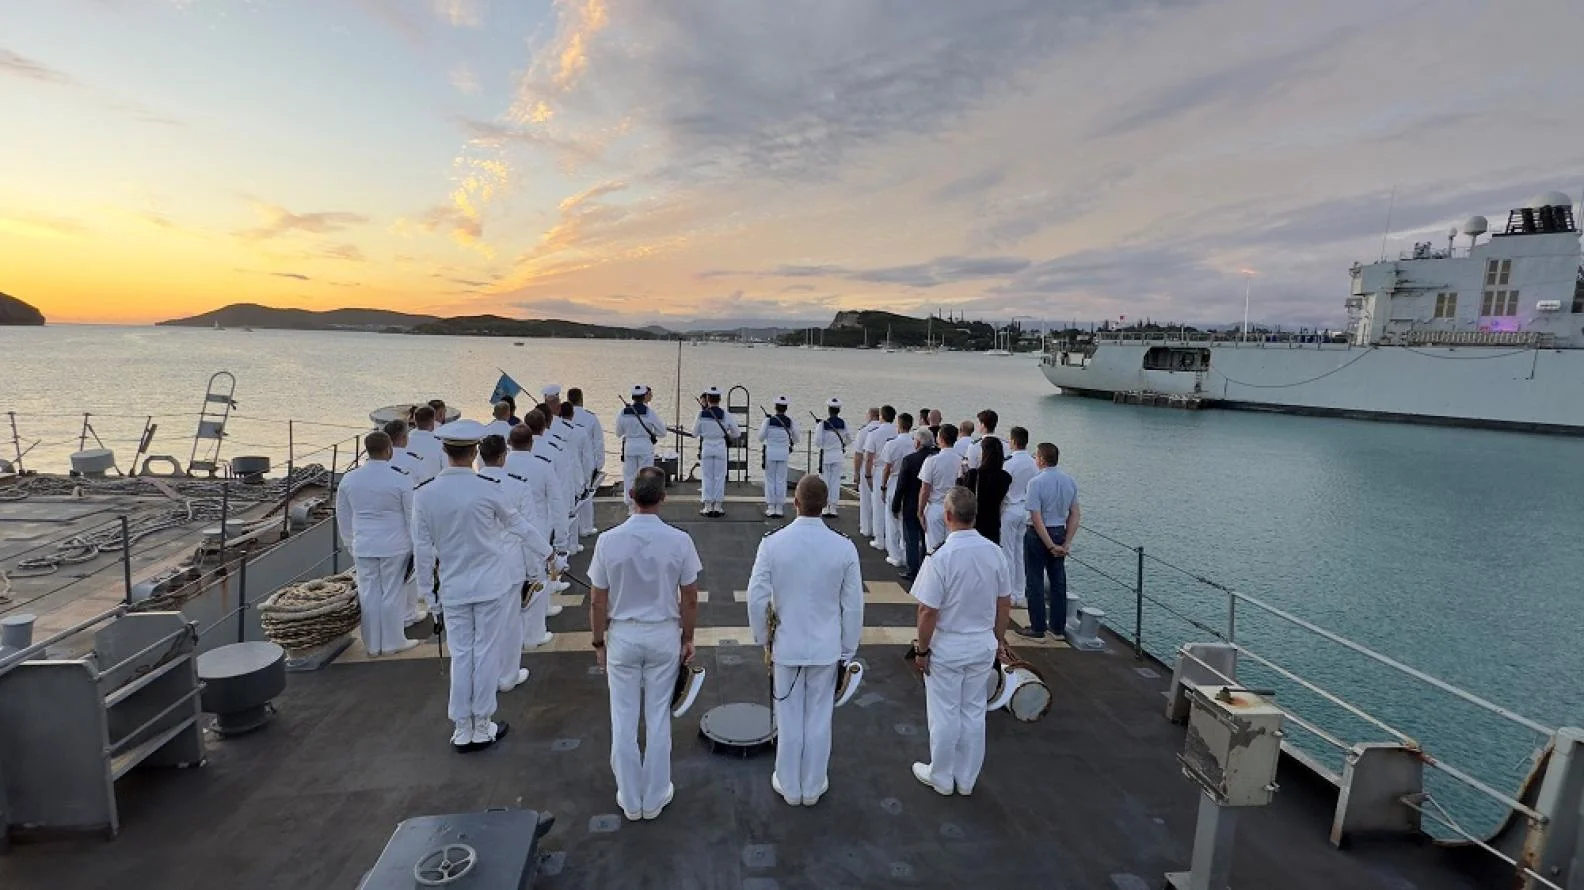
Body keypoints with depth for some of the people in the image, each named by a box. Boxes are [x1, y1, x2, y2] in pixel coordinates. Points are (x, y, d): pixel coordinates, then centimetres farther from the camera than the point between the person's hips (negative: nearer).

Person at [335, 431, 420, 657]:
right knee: (392, 593, 6)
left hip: (363, 546, 4)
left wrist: (351, 545, 23)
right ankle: (392, 643, 18)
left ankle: (373, 645, 22)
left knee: (369, 593, 11)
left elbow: (343, 518, 11)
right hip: (395, 545, -4)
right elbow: (412, 515, -7)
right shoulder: (401, 479, -13)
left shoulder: (348, 480, 2)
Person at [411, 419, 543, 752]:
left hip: (453, 588, 2)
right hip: (491, 584, -2)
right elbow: (518, 525, 0)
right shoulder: (487, 488, -15)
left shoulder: (424, 493, -8)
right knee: (486, 653, 8)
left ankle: (462, 730, 22)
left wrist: (427, 589, 10)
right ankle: (482, 728, 19)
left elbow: (422, 547, -2)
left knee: (460, 655, 12)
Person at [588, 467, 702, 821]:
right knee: (658, 718, 14)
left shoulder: (608, 540, -14)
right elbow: (690, 599, -7)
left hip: (622, 636, 0)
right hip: (664, 635, 0)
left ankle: (630, 800, 28)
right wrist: (687, 638, 7)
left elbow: (598, 601, -7)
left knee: (624, 720, 14)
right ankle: (655, 797, 28)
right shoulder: (679, 540, -15)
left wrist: (599, 642, 7)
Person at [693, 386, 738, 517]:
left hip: (706, 447, 0)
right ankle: (718, 506, 8)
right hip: (720, 447, 0)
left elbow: (695, 433, 4)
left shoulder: (701, 414, -5)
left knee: (706, 477, 7)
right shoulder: (725, 415, -4)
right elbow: (737, 433, 4)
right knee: (719, 477, 7)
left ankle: (708, 507, 6)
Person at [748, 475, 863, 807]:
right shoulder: (844, 547, -14)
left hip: (786, 645, 0)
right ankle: (813, 786, 33)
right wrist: (848, 649, 7)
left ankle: (789, 786, 34)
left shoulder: (773, 543, -17)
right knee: (819, 718, 16)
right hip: (826, 647, 1)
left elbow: (757, 597, -12)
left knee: (789, 719, 16)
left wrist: (761, 637, 6)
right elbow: (853, 605, -7)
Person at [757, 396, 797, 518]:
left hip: (770, 452, -2)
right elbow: (795, 438, 9)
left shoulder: (768, 420, -7)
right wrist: (792, 444, 32)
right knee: (781, 480, 7)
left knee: (770, 480, 6)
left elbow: (761, 437, -5)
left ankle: (771, 508, 5)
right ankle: (779, 508, 7)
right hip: (784, 453, 2)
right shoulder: (790, 422, 0)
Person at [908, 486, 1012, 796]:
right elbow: (1005, 603, 3)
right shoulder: (994, 552, -8)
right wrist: (998, 638, 16)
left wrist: (922, 649, -7)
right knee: (974, 713, 18)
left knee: (945, 715, 13)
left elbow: (928, 611, -20)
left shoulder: (941, 557, -24)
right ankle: (966, 779, 33)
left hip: (947, 648, -5)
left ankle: (941, 777, 31)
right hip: (983, 645, 5)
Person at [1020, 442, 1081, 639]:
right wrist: (1066, 543, 3)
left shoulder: (1036, 482, -19)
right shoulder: (1070, 481, 1)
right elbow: (1075, 515, 3)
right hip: (1060, 533, 6)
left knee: (1035, 581, 5)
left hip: (1038, 535, -6)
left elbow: (1036, 518, -22)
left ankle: (1038, 627, 11)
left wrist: (1051, 545, -15)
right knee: (1058, 581, 15)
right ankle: (1058, 626, 24)